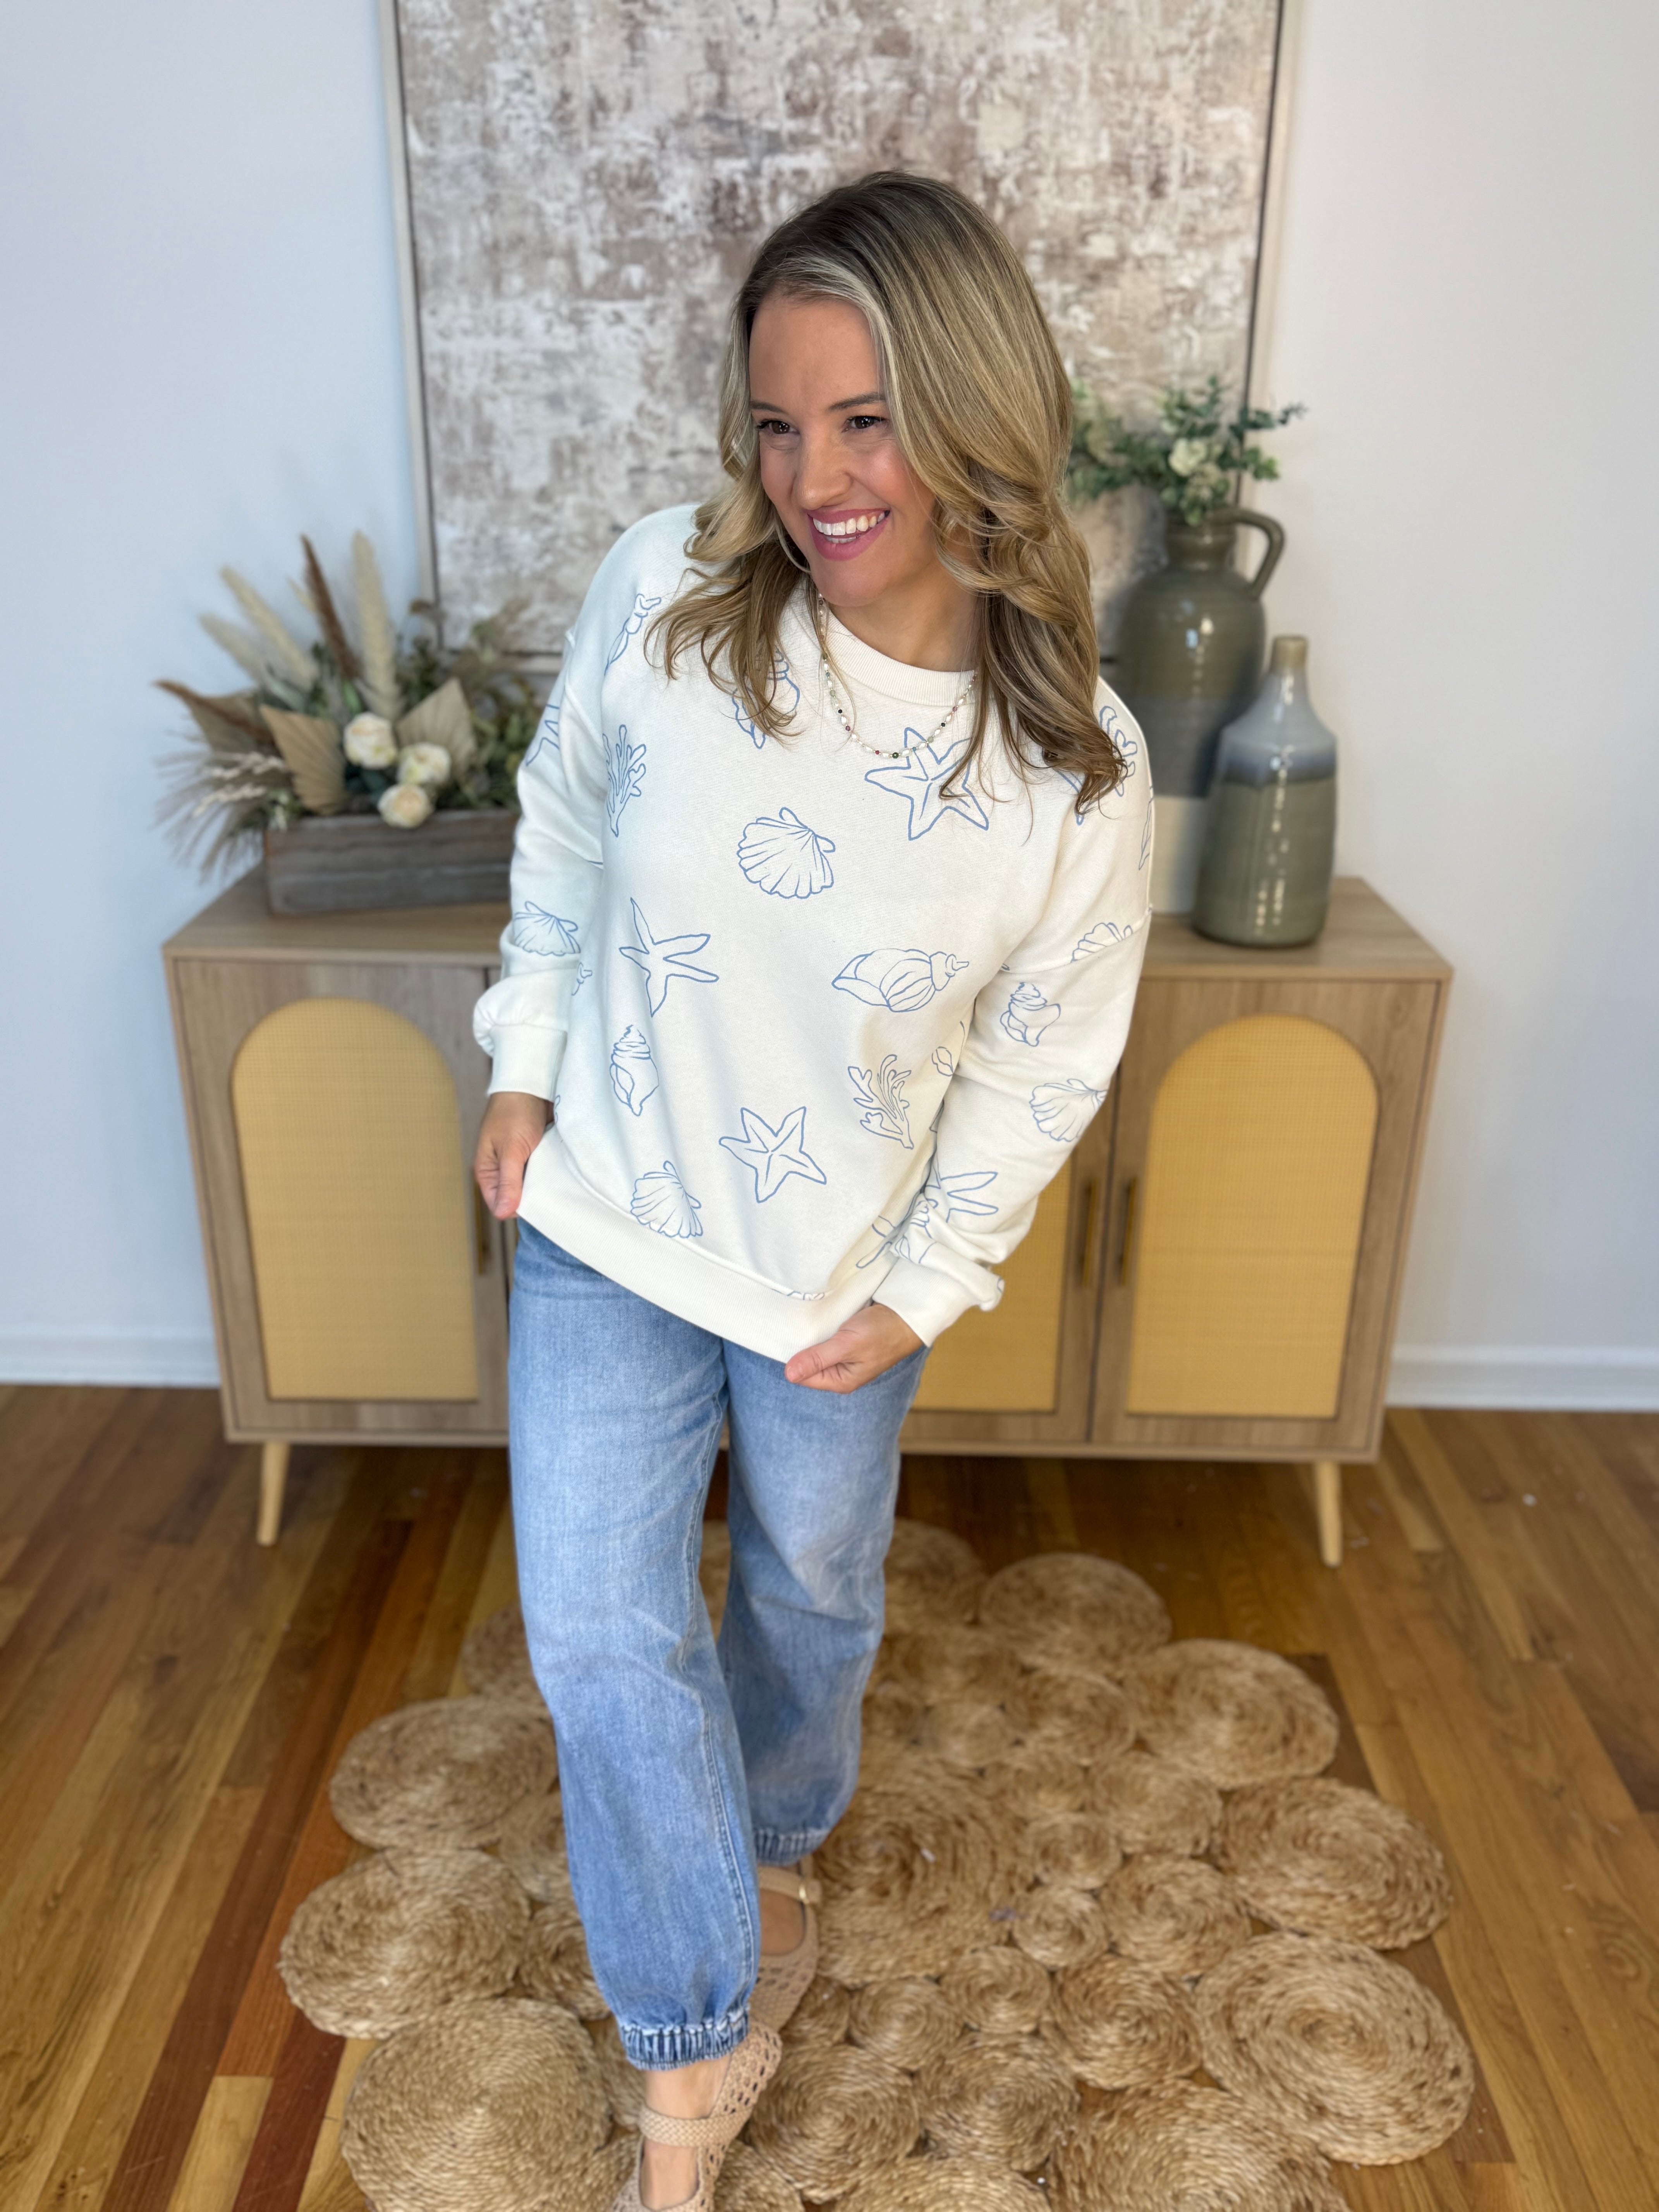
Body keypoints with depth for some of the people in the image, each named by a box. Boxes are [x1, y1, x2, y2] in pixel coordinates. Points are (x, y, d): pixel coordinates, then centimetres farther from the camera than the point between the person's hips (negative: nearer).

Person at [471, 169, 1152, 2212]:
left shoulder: (1075, 764, -18)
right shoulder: (661, 598, -17)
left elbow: (1043, 1067, -6)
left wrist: (921, 1286, -5)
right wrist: (525, 1071, 2)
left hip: (849, 1273, 0)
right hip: (609, 1228, 1)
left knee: (812, 1596, 22)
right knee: (601, 1634, 2)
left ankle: (771, 1856, 57)